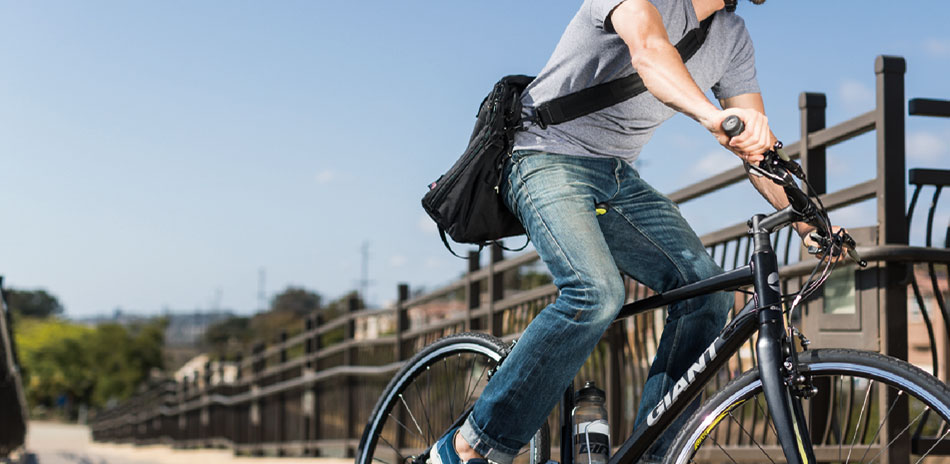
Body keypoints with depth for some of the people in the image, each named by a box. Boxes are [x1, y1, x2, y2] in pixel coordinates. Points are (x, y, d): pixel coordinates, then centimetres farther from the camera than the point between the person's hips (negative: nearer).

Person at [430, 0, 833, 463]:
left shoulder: (732, 37, 7)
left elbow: (759, 143, 9)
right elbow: (648, 49, -40)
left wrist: (807, 221, -3)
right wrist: (712, 115, -58)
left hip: (619, 177, 8)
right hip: (550, 159, -7)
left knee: (706, 290, -14)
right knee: (597, 292, -31)